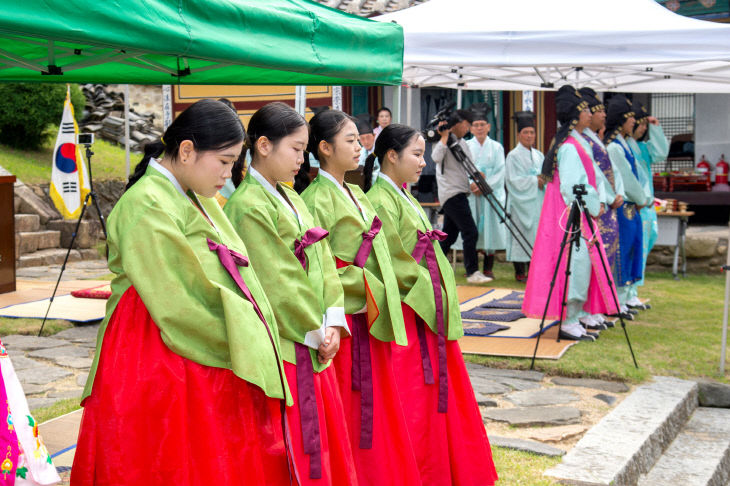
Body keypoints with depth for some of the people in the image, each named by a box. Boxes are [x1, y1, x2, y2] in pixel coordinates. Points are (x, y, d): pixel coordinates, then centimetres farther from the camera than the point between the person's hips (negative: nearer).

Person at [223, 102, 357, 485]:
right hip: (281, 345, -9)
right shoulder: (248, 205, -15)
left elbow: (321, 260, 9)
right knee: (293, 453, 0)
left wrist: (332, 322, -2)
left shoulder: (289, 198, 13)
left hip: (313, 342, 9)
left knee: (324, 440, 15)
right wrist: (316, 332, -10)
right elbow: (275, 282, -17)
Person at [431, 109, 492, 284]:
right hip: (452, 194, -9)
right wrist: (445, 136, -23)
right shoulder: (442, 141, -7)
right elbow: (436, 157, -27)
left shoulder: (463, 143, 18)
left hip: (460, 193, 9)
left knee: (449, 235, 11)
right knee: (470, 232, -12)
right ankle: (472, 272, -8)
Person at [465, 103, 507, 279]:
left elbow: (500, 172, 0)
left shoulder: (496, 147, 8)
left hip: (492, 193, 0)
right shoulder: (465, 146, 9)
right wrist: (471, 184, -16)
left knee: (490, 229, -3)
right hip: (470, 194, 0)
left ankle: (488, 268, 3)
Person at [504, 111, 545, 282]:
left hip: (537, 201, 6)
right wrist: (534, 180, -15)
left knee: (537, 234, 3)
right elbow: (514, 180, -12)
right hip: (521, 202, -6)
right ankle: (520, 272, 0)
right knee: (521, 235, -6)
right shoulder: (513, 156, -4)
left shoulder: (539, 155, 15)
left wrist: (543, 179, -7)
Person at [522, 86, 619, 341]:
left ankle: (574, 320, 18)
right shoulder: (569, 147, -16)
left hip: (582, 215, 10)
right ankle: (568, 323, -3)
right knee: (576, 265, -8)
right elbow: (572, 186, -20)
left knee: (583, 266, 12)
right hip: (571, 216, -10)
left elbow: (594, 175, 16)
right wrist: (593, 207, -10)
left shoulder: (581, 143, 15)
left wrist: (599, 201, 1)